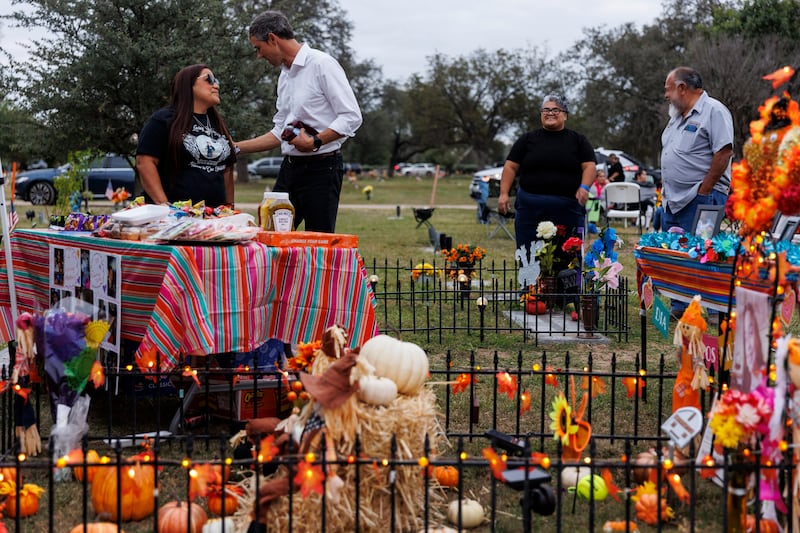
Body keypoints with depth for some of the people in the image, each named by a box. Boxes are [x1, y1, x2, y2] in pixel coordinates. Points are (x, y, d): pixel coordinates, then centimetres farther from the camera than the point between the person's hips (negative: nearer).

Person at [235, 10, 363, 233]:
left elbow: (351, 116, -16)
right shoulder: (284, 76, 16)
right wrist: (235, 147, 16)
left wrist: (315, 142, -22)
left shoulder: (321, 64, -10)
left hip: (321, 168, -8)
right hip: (289, 168, 8)